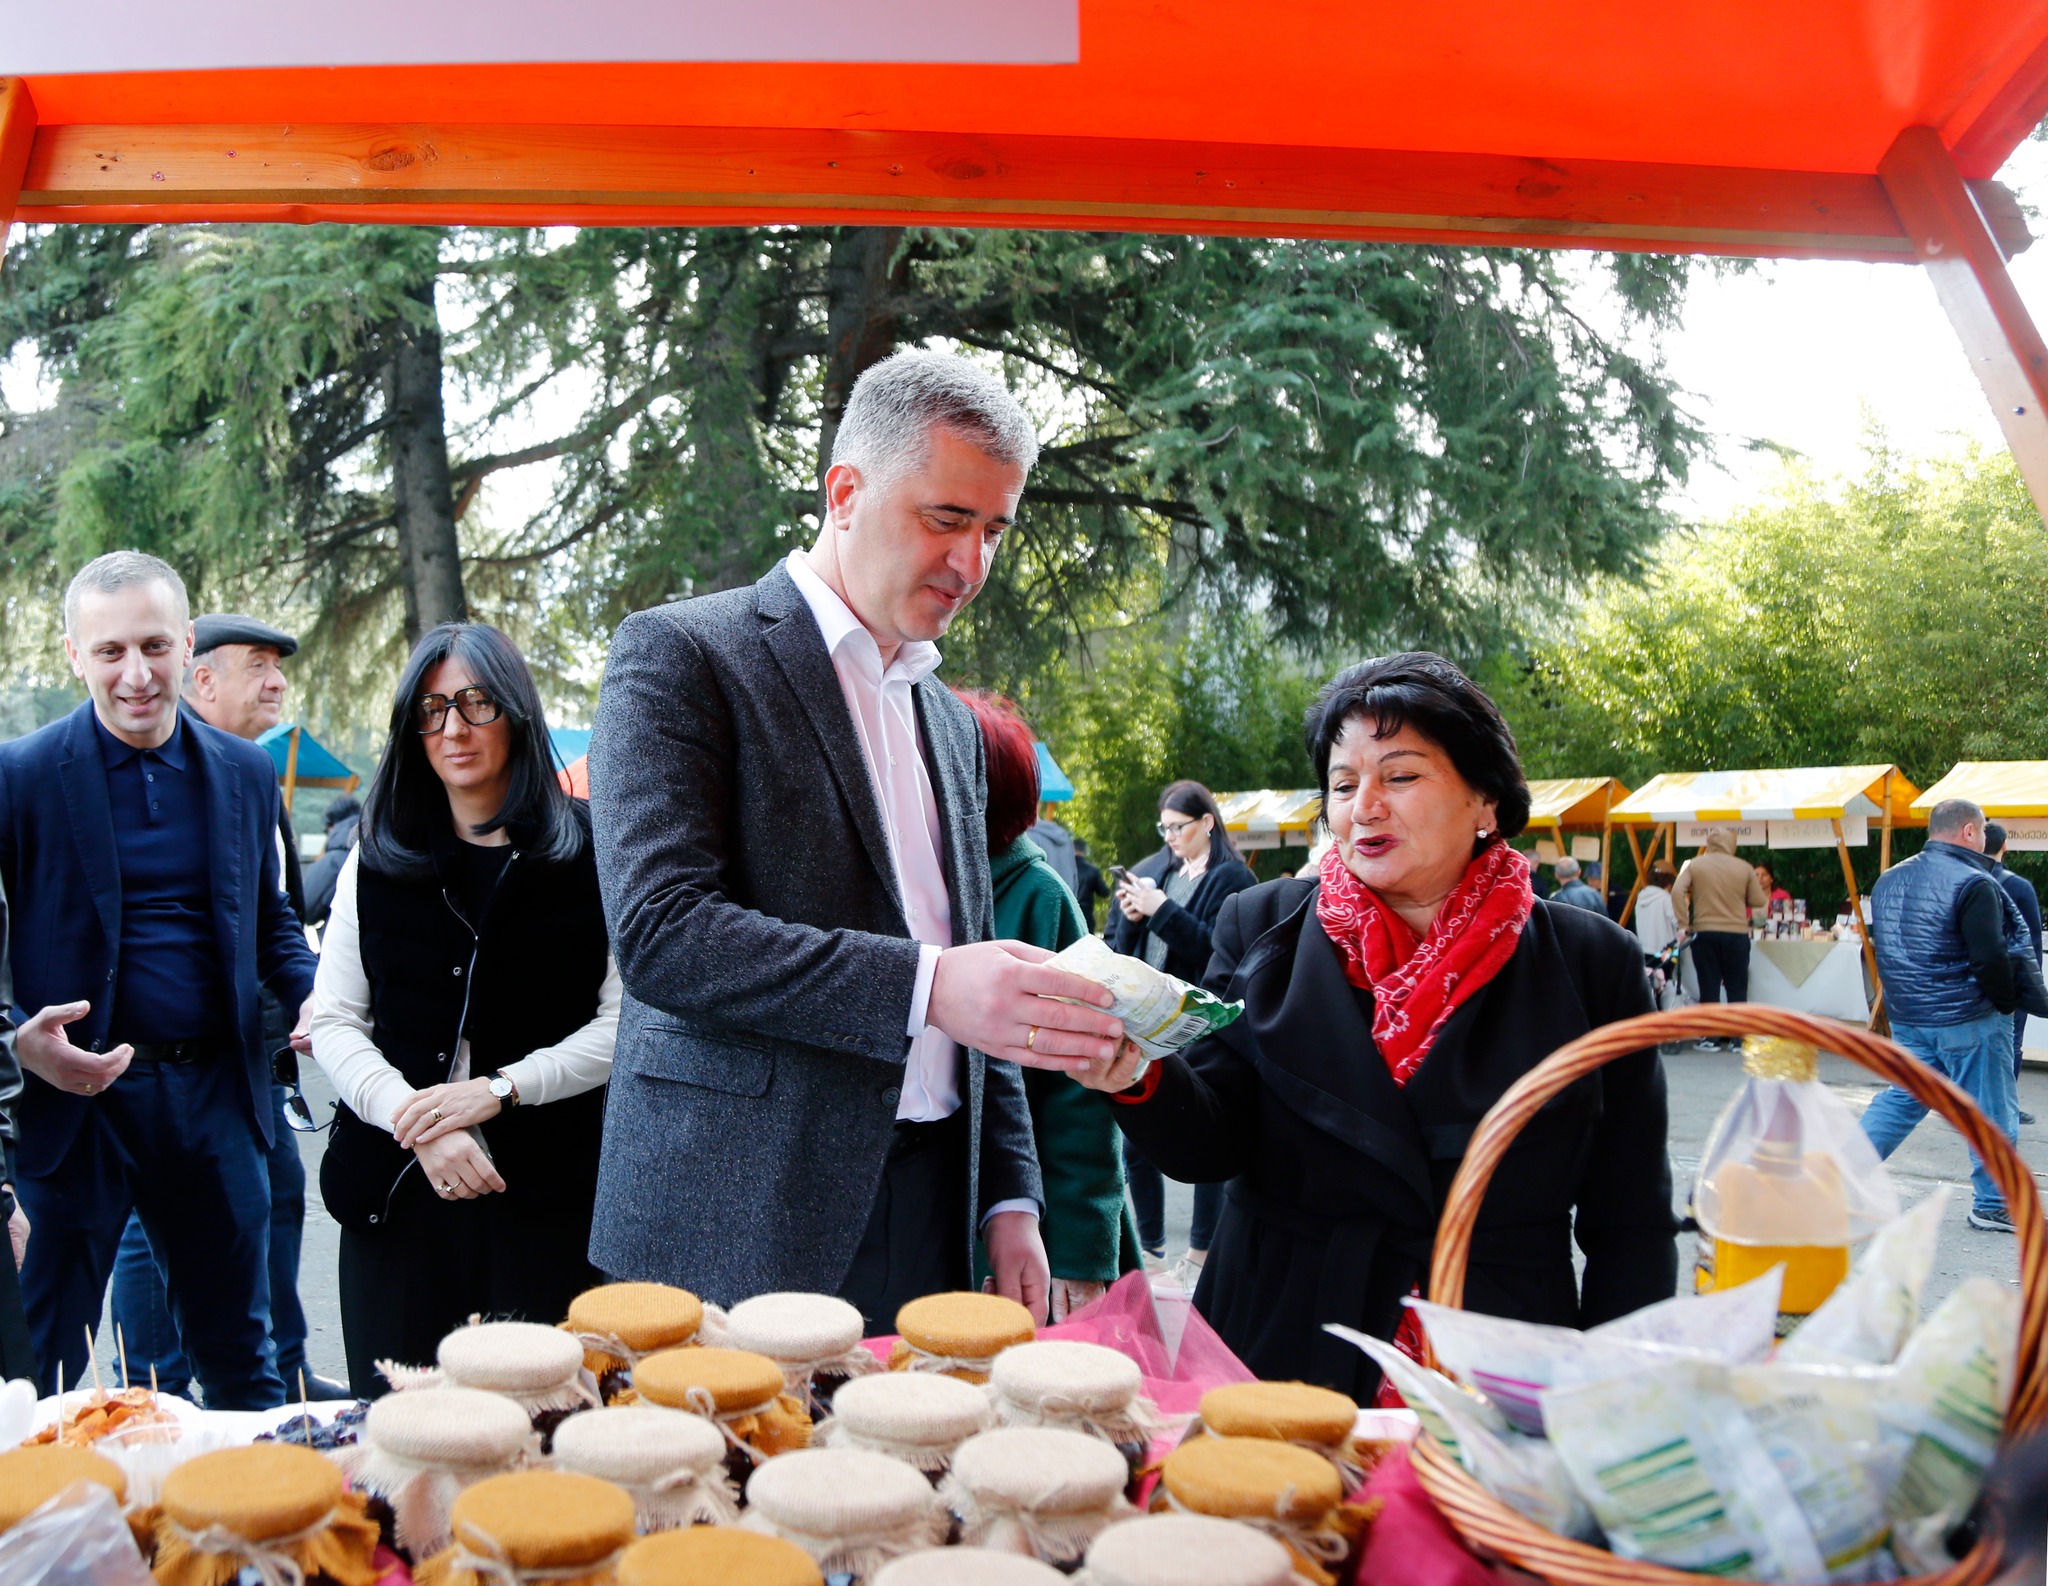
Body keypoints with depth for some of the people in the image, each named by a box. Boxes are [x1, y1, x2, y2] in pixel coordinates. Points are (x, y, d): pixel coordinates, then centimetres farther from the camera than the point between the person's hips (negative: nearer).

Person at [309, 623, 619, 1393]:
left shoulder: (586, 853, 1)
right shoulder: (377, 856, 11)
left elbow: (623, 1022, -3)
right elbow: (335, 1022, 6)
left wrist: (498, 1088, -12)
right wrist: (416, 1123, -9)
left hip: (545, 1195, -2)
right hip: (396, 1192, 3)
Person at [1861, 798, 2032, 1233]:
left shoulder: (1889, 880, 8)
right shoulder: (1974, 884, -17)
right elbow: (1990, 957, -21)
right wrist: (2008, 1001, -5)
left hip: (1907, 1018, 7)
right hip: (1969, 1019, -7)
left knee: (1902, 1098, 16)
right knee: (1992, 1112, 6)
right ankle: (1993, 1205, 16)